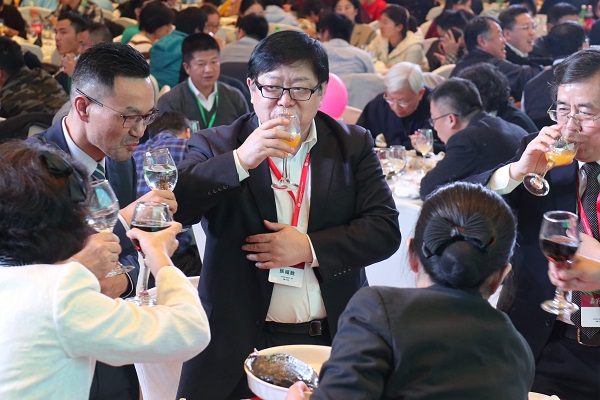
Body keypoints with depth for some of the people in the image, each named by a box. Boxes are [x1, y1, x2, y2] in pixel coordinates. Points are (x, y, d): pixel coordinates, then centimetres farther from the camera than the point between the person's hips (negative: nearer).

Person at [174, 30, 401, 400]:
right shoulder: (215, 146, 0)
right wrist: (239, 161, -25)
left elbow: (385, 229, -2)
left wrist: (310, 247, -15)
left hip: (333, 338, 2)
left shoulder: (353, 144, 4)